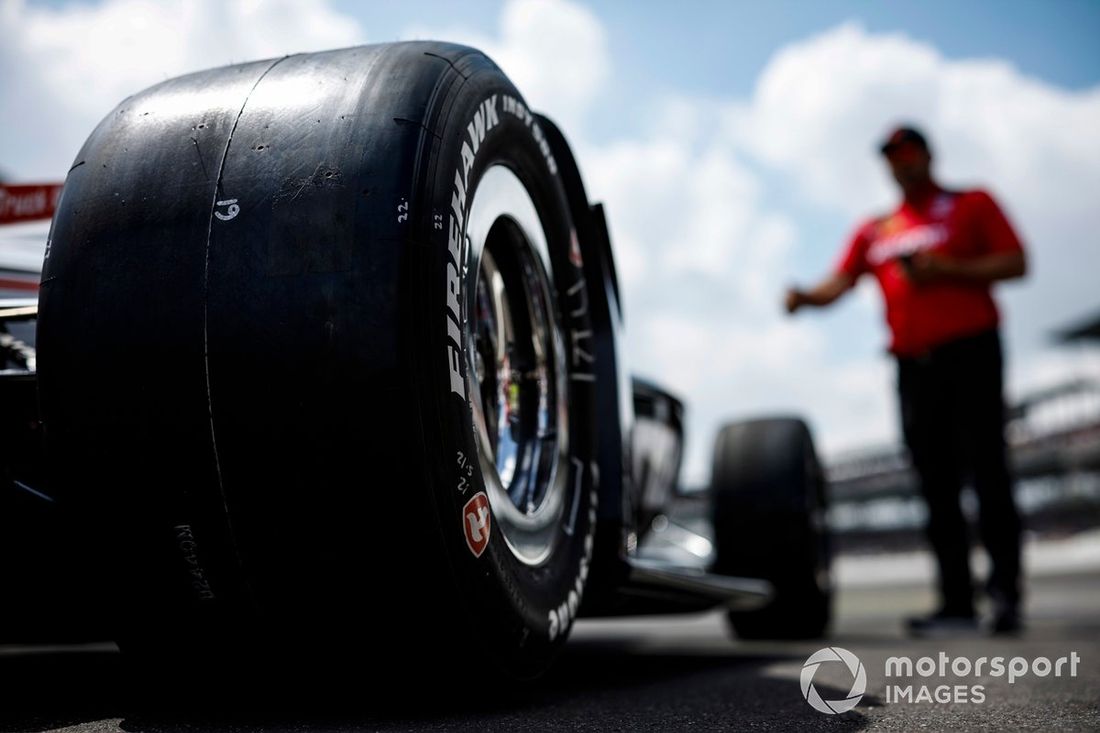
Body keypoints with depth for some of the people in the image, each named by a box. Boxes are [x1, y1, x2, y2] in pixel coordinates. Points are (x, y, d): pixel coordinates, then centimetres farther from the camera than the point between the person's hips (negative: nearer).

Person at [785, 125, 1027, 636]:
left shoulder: (971, 205, 12)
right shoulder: (875, 231, 20)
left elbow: (1015, 263, 3)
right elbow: (839, 283, 6)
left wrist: (948, 269, -10)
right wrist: (805, 297, -16)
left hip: (970, 349, -4)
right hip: (913, 362, 4)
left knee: (987, 473, -9)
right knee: (937, 487, 2)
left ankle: (1005, 593, -6)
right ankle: (956, 603, 6)